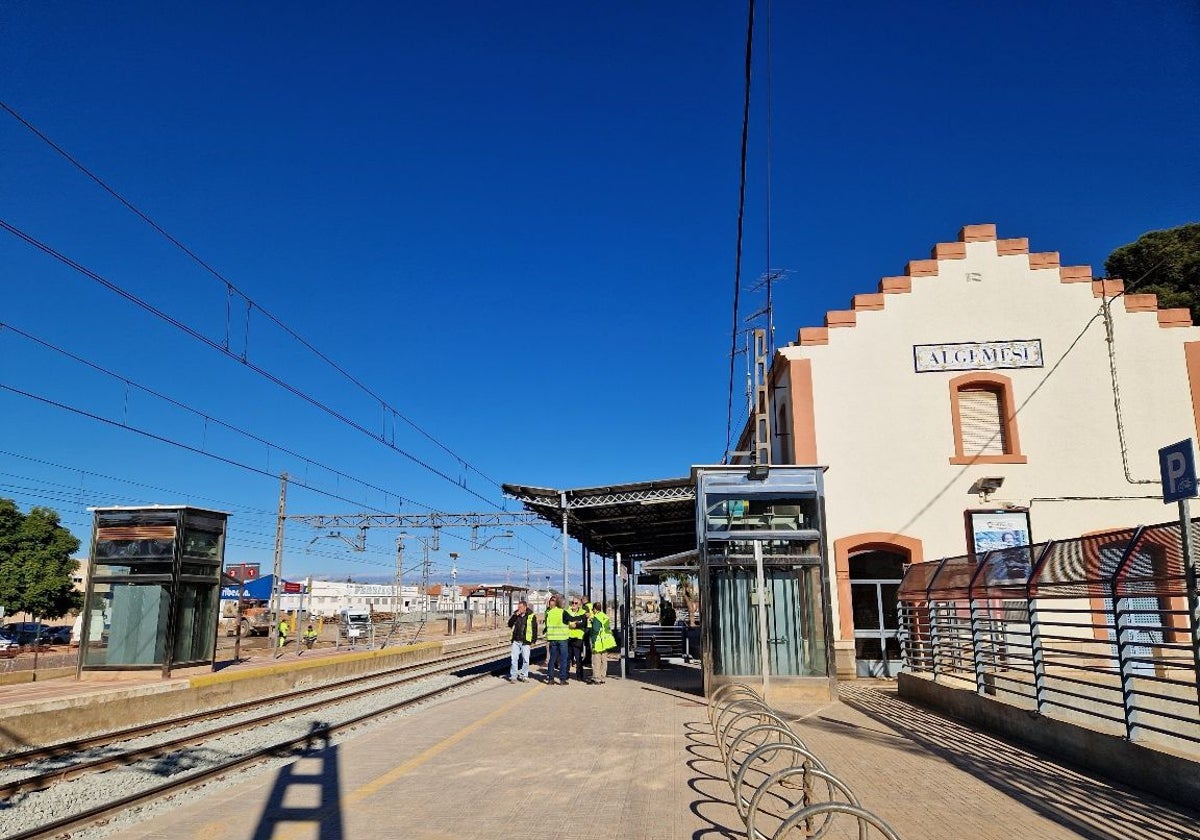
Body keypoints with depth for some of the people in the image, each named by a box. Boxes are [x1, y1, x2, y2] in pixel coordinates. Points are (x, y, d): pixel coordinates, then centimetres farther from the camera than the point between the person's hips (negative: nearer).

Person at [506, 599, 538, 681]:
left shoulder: (531, 616, -3)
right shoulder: (516, 615, 7)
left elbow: (535, 628, 0)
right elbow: (510, 624, -1)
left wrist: (534, 640, -3)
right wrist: (515, 615, -12)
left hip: (525, 641, -3)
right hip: (516, 641, 3)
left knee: (525, 659, 3)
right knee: (514, 659, 3)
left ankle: (524, 675, 16)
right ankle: (513, 675, 10)